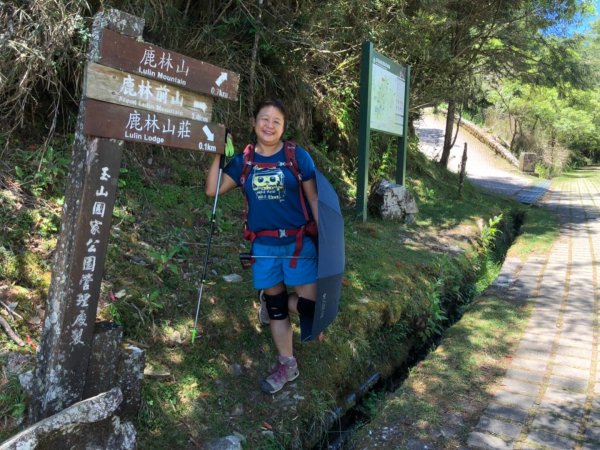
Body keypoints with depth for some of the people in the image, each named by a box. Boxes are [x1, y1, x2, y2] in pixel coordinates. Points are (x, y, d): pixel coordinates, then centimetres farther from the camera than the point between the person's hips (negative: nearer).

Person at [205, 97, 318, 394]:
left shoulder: (298, 156, -4)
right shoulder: (243, 161, 4)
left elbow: (313, 198, -1)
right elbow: (213, 190, 2)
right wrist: (218, 153, -3)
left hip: (298, 242, -2)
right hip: (263, 246, 2)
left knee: (311, 305, -6)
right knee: (275, 308, 12)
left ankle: (274, 303, 26)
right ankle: (286, 364, 30)